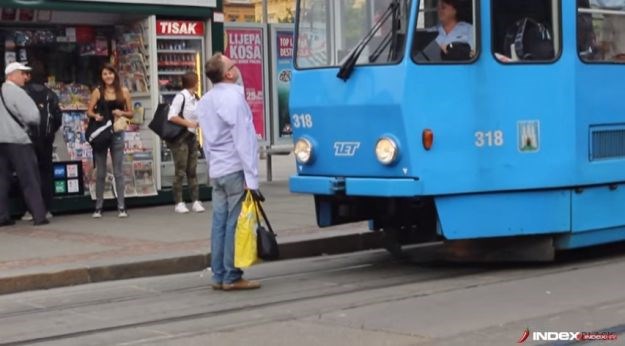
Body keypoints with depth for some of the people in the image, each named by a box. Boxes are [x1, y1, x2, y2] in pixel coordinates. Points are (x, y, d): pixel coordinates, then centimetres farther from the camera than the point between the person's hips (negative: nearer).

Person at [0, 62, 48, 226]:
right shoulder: (17, 92, -11)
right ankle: (39, 216, -5)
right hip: (17, 140, -7)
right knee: (30, 179, -3)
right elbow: (32, 116, -16)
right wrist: (35, 123, 6)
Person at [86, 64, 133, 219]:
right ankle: (98, 207, 10)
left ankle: (121, 207, 4)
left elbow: (131, 113, 8)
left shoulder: (123, 91, 4)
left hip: (117, 133, 0)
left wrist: (122, 113, -12)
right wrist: (96, 116, -18)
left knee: (118, 171, 1)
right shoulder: (97, 92, 3)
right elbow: (89, 111, 2)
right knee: (100, 172, 5)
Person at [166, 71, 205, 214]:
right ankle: (179, 203, 2)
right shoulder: (181, 97, -13)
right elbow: (172, 117, -19)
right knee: (180, 171, -4)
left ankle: (195, 201, 11)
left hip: (191, 137, 7)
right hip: (180, 138, -7)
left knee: (192, 170, 8)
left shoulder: (195, 98, 9)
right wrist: (189, 123, -20)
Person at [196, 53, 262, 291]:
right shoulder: (233, 97, -14)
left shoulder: (205, 101, 13)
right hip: (235, 170, -8)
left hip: (216, 171, 8)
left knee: (220, 223, 9)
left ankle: (219, 276, 12)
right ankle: (232, 277, -3)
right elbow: (243, 139, -17)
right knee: (235, 224, -4)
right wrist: (251, 178, -18)